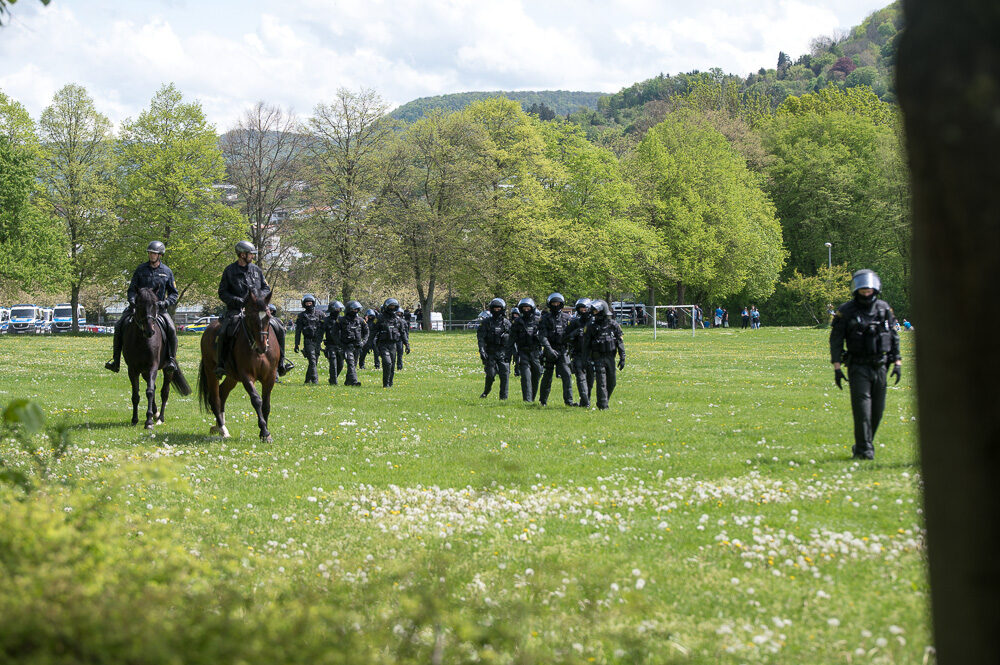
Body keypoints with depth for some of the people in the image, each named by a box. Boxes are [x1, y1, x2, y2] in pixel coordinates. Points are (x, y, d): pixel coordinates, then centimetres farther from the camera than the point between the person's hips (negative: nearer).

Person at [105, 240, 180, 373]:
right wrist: (132, 301, -13)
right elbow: (132, 289, 8)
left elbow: (174, 294, 9)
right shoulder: (141, 270, 6)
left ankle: (171, 359, -19)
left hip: (158, 307, -1)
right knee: (119, 325, -17)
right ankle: (116, 360, -12)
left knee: (171, 329, -28)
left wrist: (165, 302, -11)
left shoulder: (167, 272, 6)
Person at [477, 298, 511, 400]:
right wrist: (482, 350, -16)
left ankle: (504, 396, -1)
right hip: (490, 353, -1)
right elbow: (480, 337, -4)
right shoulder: (486, 322, 3)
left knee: (505, 374, -8)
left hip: (503, 353, 1)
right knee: (490, 374, -5)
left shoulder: (506, 323, 9)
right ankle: (486, 392, 21)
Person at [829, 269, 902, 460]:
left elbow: (894, 337, 14)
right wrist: (837, 367, -10)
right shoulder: (846, 311, -3)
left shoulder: (884, 309, 8)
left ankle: (864, 444, 21)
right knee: (862, 407, -12)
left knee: (877, 409, 6)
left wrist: (897, 362, 7)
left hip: (880, 366, 4)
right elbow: (836, 340, -3)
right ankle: (864, 449, -10)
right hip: (858, 366, -4)